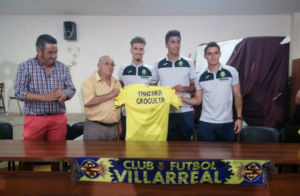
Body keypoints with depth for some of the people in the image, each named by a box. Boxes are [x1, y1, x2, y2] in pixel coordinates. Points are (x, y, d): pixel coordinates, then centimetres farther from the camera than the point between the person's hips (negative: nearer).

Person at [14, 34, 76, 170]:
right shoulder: (25, 66, -2)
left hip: (58, 118, 2)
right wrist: (46, 97, -19)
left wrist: (63, 95, -20)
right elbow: (19, 92, -9)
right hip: (34, 118, -2)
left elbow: (71, 89, 3)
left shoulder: (62, 67, 5)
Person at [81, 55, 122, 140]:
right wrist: (110, 95, -17)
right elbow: (88, 102, -22)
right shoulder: (89, 81, -7)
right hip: (94, 127, -5)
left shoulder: (117, 82, 11)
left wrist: (120, 124, 13)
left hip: (114, 127, 5)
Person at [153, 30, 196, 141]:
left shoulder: (189, 63, 4)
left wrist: (184, 88, -13)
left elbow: (195, 86, 6)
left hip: (186, 111, 0)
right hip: (166, 111, 0)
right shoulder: (158, 64, 4)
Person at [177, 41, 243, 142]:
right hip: (206, 123, 1)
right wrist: (183, 98, -13)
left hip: (226, 123, 0)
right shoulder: (200, 76, 1)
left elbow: (237, 96, 2)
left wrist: (239, 117, -5)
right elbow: (198, 100, 5)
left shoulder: (231, 72, -3)